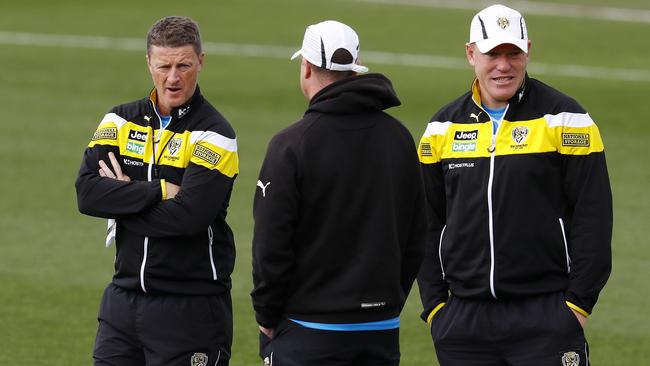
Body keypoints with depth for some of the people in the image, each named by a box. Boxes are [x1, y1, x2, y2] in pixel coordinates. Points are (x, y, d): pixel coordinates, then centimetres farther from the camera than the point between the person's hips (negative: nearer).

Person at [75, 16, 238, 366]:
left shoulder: (213, 135, -8)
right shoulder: (121, 121, 6)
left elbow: (188, 216, -21)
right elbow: (87, 193, -8)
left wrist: (124, 195, -10)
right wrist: (161, 190, -16)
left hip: (190, 308, -5)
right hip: (123, 296, 5)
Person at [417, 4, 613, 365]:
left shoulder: (563, 118, -1)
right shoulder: (443, 128, 11)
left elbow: (593, 218, -3)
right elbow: (428, 224, 14)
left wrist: (578, 304, -8)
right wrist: (435, 305, 6)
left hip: (545, 316, -4)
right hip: (464, 319, 4)